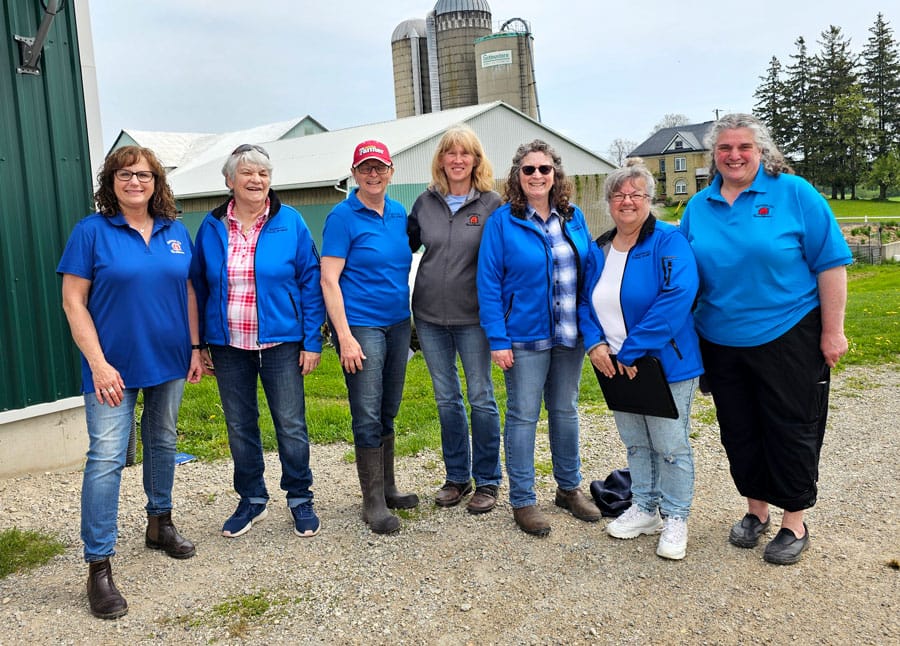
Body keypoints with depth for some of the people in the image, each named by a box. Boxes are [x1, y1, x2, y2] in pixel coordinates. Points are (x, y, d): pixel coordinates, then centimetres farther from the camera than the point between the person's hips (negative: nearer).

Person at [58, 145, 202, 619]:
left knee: (162, 443, 17)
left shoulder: (176, 232, 6)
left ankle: (160, 524, 36)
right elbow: (73, 301, -8)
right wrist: (97, 362, -16)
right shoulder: (91, 231, -6)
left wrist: (195, 348, 5)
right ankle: (98, 566, 0)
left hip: (169, 362, 5)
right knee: (106, 458, -7)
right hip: (113, 366, -4)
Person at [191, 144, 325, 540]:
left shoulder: (290, 223, -3)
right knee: (239, 427, 12)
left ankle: (300, 500, 22)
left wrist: (312, 341, -7)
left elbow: (310, 284, -3)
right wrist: (200, 345, 6)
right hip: (228, 346, 3)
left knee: (291, 425, 3)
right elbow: (200, 288, 8)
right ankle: (252, 501, 29)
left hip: (280, 343, -2)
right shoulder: (211, 226, 3)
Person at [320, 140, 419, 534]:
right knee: (367, 416, -2)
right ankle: (373, 502, 9)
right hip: (361, 325, -6)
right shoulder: (343, 217, -8)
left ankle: (387, 488, 28)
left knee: (388, 412, 15)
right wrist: (344, 336, -18)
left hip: (397, 323, 6)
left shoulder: (399, 214, 10)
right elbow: (329, 280, -12)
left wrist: (410, 320, 13)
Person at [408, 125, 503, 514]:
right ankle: (457, 477, 26)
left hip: (472, 317, -3)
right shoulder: (426, 203, 5)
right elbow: (406, 245, 15)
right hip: (430, 316, 4)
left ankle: (487, 481, 19)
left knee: (481, 398, 5)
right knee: (446, 399, 12)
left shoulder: (491, 204, -4)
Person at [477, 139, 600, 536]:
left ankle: (569, 488, 31)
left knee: (565, 411, 16)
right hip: (525, 336, -4)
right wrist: (497, 340, -14)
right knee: (523, 416, 3)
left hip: (570, 336, 5)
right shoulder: (502, 221, -7)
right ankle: (522, 501, 15)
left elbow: (589, 270, 11)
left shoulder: (573, 218, 6)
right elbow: (488, 283, -9)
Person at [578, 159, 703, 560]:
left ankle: (675, 518, 22)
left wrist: (631, 351, -24)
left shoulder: (669, 242, -13)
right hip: (616, 366, 6)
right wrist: (595, 343, -8)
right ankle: (645, 508, 34)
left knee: (670, 445, 4)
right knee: (635, 443, 17)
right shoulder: (598, 250, 7)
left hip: (665, 364, -6)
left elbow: (677, 298, -25)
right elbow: (585, 302, 12)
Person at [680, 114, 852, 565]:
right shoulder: (698, 207, 4)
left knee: (792, 430, 6)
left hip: (788, 337, -4)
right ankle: (756, 510, 33)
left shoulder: (793, 193, -8)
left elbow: (830, 262, -8)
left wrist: (832, 331, -11)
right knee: (739, 431, 13)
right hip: (721, 342, 4)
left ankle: (794, 524, 22)